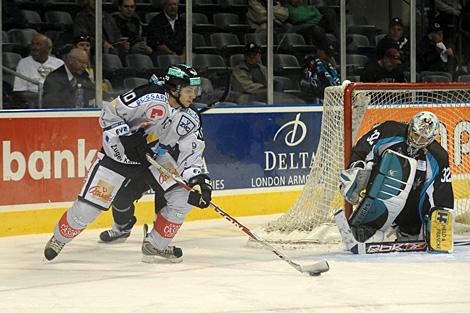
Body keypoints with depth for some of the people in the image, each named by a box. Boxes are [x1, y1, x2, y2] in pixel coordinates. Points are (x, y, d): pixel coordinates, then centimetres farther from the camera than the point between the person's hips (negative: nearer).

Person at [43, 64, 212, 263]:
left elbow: (191, 155, -7)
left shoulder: (190, 120, -6)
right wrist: (127, 138, -29)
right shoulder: (150, 99, -26)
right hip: (119, 154, -6)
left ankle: (154, 246, 3)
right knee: (87, 207, -8)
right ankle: (59, 239, 22)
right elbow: (109, 114, -21)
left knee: (184, 195, -11)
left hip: (155, 157, 6)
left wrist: (199, 181, -23)